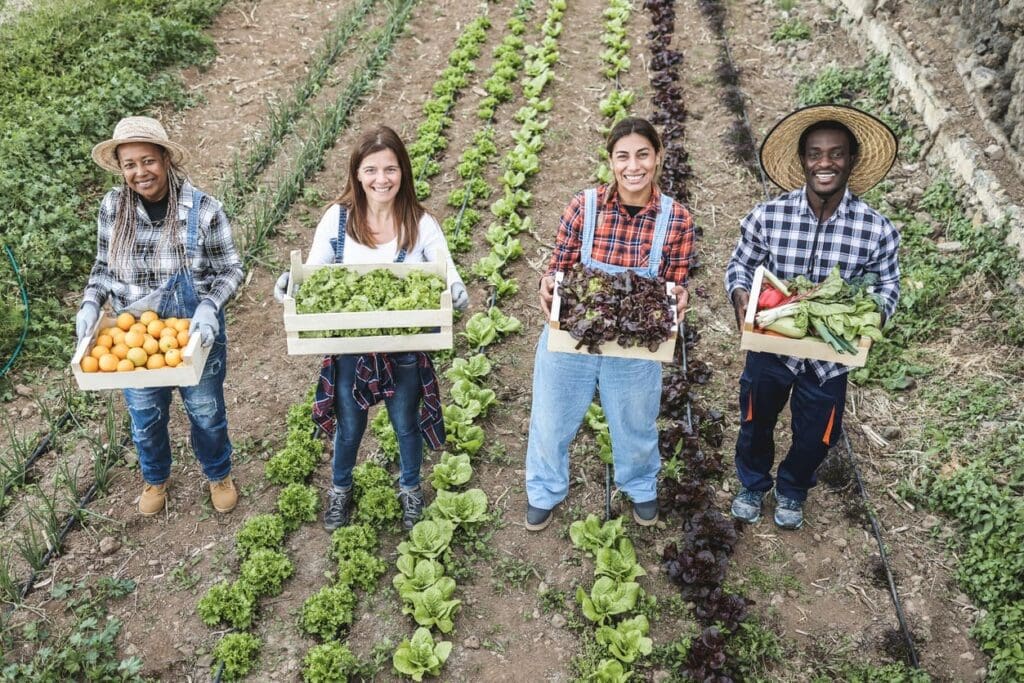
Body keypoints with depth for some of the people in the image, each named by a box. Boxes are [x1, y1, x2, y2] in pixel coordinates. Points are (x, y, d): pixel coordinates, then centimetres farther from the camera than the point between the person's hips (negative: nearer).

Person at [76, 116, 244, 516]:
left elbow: (230, 269, -10)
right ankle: (155, 478, 52)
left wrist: (209, 306, -28)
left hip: (195, 334, -2)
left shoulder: (203, 209, -19)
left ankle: (219, 474, 48)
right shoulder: (112, 208, -10)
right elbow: (104, 267, 4)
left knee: (206, 412, 19)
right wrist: (90, 304, -14)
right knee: (145, 417, 22)